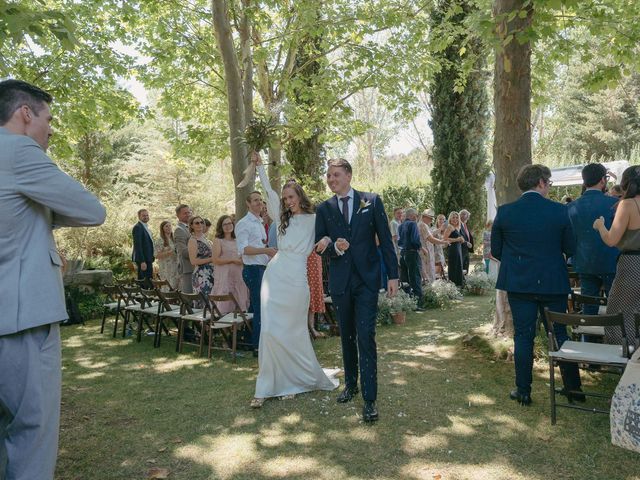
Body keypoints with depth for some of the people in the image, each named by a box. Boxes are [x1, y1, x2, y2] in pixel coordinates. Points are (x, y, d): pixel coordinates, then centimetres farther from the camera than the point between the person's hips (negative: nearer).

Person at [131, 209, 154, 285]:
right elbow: (137, 245, -20)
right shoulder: (137, 227, -13)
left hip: (147, 259, 10)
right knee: (145, 280, -10)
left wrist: (152, 258, 17)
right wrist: (142, 261, -24)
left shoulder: (145, 227, 17)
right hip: (142, 259, -10)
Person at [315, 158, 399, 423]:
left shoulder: (372, 201, 0)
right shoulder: (323, 209, 4)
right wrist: (335, 247, -20)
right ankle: (351, 384, 33)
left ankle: (369, 399, -1)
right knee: (346, 337, 15)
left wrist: (393, 275, -4)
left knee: (366, 337, -8)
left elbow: (385, 240, 0)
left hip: (367, 280, -3)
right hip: (340, 281, 3)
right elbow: (319, 247, 3)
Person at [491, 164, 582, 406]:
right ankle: (573, 388, 25)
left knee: (523, 336, 7)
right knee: (560, 333, 15)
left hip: (519, 283, 0)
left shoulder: (505, 212, -6)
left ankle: (523, 391, 14)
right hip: (553, 283, 1)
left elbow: (495, 250, 1)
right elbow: (570, 249, -1)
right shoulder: (559, 211, -7)